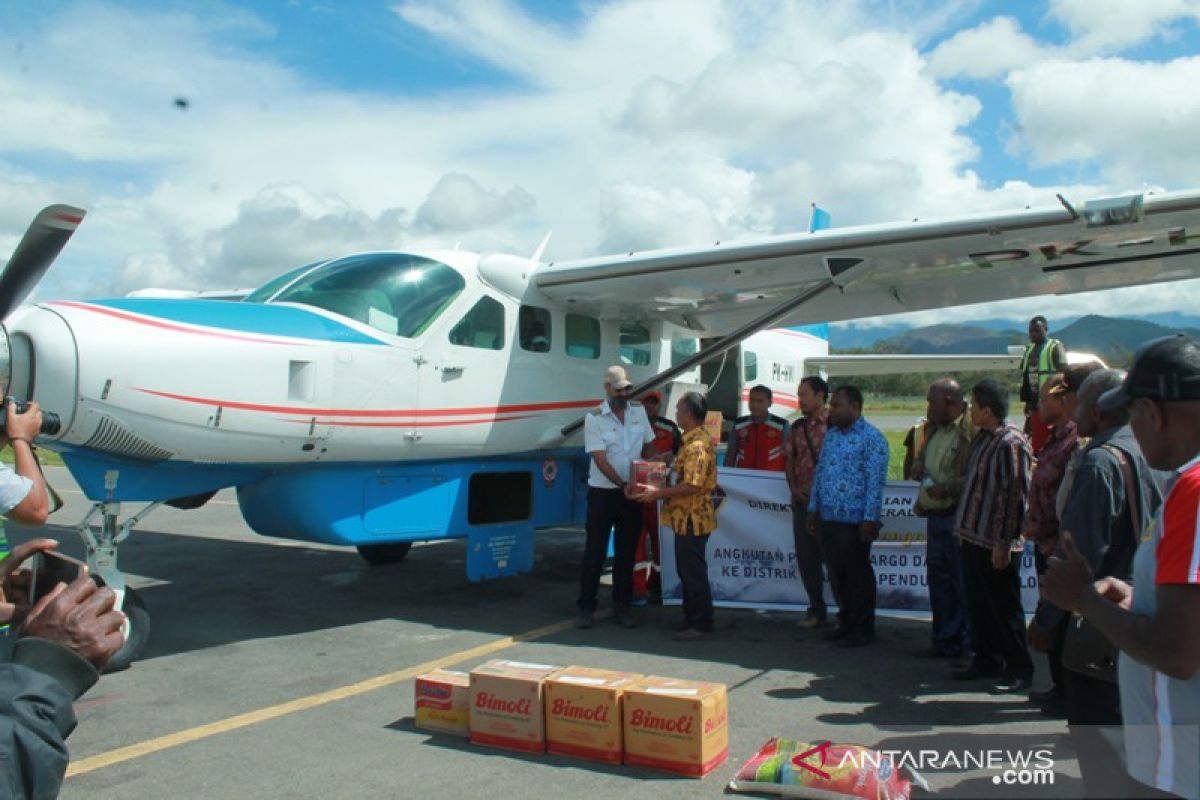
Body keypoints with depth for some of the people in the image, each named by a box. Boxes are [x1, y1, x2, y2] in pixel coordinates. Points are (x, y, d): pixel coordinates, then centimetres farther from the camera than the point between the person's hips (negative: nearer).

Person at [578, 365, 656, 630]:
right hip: (603, 492, -4)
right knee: (595, 550, 1)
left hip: (632, 491, 4)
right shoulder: (594, 418, -9)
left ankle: (622, 607, 18)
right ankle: (586, 607, 10)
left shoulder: (639, 411, 5)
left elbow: (648, 447, 12)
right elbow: (600, 459, -15)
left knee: (626, 551, 9)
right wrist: (622, 484, -24)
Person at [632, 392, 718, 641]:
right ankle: (692, 619, 26)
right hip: (686, 517, 10)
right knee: (687, 571, 16)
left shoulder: (697, 444, -20)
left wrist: (658, 493, -19)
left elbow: (691, 486, -25)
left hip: (692, 518, -10)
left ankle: (701, 625, 8)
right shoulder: (693, 440, 14)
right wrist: (660, 489, 14)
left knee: (694, 573, -1)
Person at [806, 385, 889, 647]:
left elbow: (875, 481, -13)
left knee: (858, 575, 3)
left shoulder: (871, 438, -9)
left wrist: (870, 519, -16)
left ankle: (863, 629, 14)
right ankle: (845, 622, 26)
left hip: (853, 520, -7)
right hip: (827, 518, 7)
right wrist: (813, 508, 14)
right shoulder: (830, 435, 14)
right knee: (836, 574, 13)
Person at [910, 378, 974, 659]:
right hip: (934, 516, 10)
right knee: (937, 578, 15)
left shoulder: (970, 431, -15)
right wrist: (920, 470, 6)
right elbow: (918, 461, 27)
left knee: (961, 581, -1)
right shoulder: (933, 430, 15)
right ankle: (943, 639, 26)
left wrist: (945, 488, -20)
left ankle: (959, 642, 10)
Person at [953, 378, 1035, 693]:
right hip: (973, 537, 9)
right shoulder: (982, 438, 12)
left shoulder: (1010, 443, -17)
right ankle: (986, 660, 28)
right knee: (977, 604, 16)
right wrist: (964, 527, 16)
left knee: (1004, 607, 1)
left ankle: (1019, 670, 13)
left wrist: (1004, 542, -20)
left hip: (995, 542, -9)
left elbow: (1016, 495, -19)